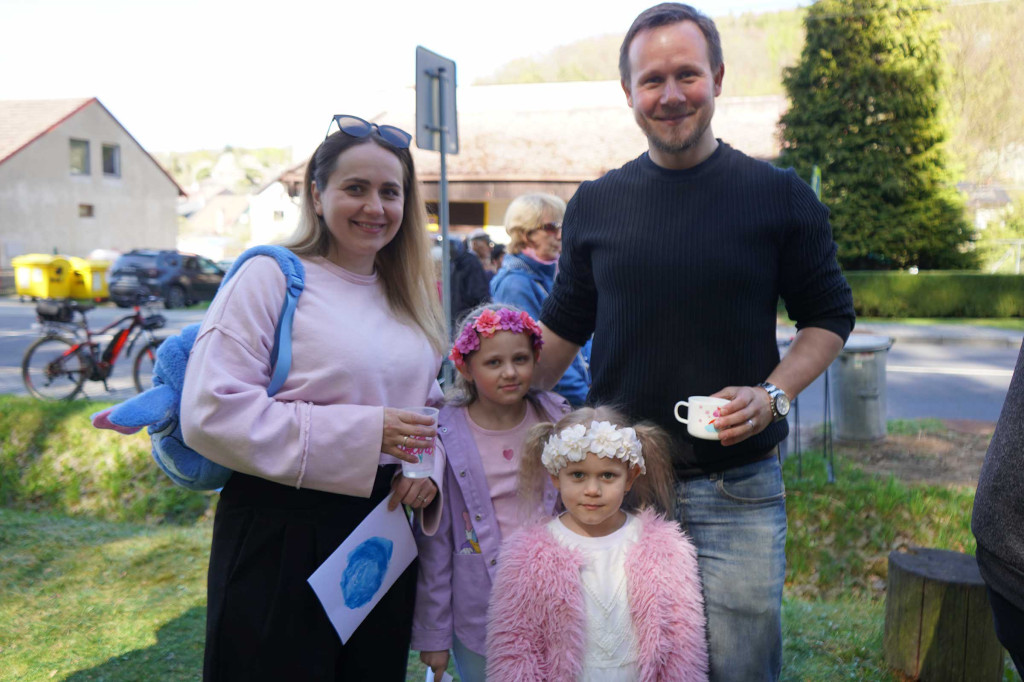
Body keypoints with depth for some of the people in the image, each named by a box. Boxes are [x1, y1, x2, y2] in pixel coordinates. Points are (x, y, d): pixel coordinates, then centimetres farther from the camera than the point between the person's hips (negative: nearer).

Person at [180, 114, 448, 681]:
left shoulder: (409, 297, 12)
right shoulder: (272, 278, -9)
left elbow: (430, 404, 20)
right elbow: (211, 412, -18)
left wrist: (429, 467, -3)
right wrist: (360, 432, -20)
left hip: (385, 533, 6)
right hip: (283, 536, -6)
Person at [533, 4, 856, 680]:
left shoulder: (780, 195, -2)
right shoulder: (595, 204, 4)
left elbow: (829, 318, 4)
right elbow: (564, 326, 12)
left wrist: (773, 394, -12)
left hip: (737, 492, -2)